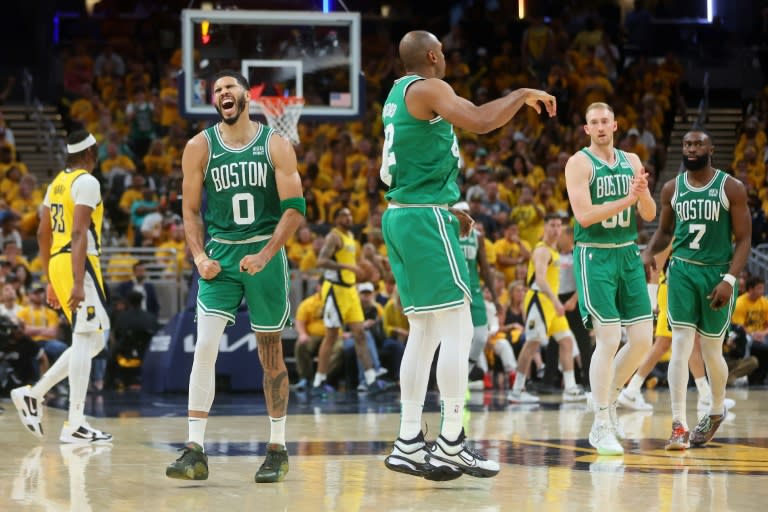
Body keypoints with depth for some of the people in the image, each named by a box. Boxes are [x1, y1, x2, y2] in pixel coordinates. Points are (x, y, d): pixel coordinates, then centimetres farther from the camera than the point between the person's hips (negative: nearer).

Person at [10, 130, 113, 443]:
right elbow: (79, 233, -19)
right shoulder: (87, 182, -9)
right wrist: (78, 283, -24)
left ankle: (34, 394, 10)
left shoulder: (57, 183, 18)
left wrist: (51, 282, 26)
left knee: (93, 342, 14)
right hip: (78, 264, -9)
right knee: (85, 340, -10)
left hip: (57, 264, 9)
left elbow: (43, 234, 22)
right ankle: (74, 425, -14)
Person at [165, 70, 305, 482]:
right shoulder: (199, 147, 2)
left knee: (270, 353, 7)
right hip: (219, 255, 1)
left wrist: (265, 255, -17)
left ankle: (278, 449, 18)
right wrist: (199, 257, -8)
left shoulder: (276, 144, -2)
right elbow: (190, 210, 7)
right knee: (204, 348, -12)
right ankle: (195, 452, -14)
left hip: (265, 254, -1)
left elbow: (294, 208, -6)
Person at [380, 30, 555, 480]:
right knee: (458, 329, -8)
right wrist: (523, 96, -13)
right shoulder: (428, 89, -11)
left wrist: (447, 210, 23)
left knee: (425, 331, 11)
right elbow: (479, 121, -28)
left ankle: (409, 445, 10)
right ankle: (452, 444, -9)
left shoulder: (398, 94, 18)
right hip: (425, 218, -10)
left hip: (400, 217, 10)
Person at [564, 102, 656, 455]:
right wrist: (626, 200, -24)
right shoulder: (579, 163, -6)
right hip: (595, 256, -6)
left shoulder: (631, 161, 10)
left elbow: (649, 215, 8)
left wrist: (643, 193, -13)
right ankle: (601, 426, -3)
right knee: (608, 340, -11)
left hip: (628, 255, 6)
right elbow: (584, 214, -17)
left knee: (642, 339, 3)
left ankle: (609, 396, 27)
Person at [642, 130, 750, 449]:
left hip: (717, 273, -2)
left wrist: (729, 279, -18)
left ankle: (717, 410, 36)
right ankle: (679, 427, -16)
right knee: (681, 345, -12)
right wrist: (649, 252, -4)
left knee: (711, 350, 9)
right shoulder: (672, 189, 4)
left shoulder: (731, 188, -6)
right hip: (682, 270, 2)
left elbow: (744, 239, -7)